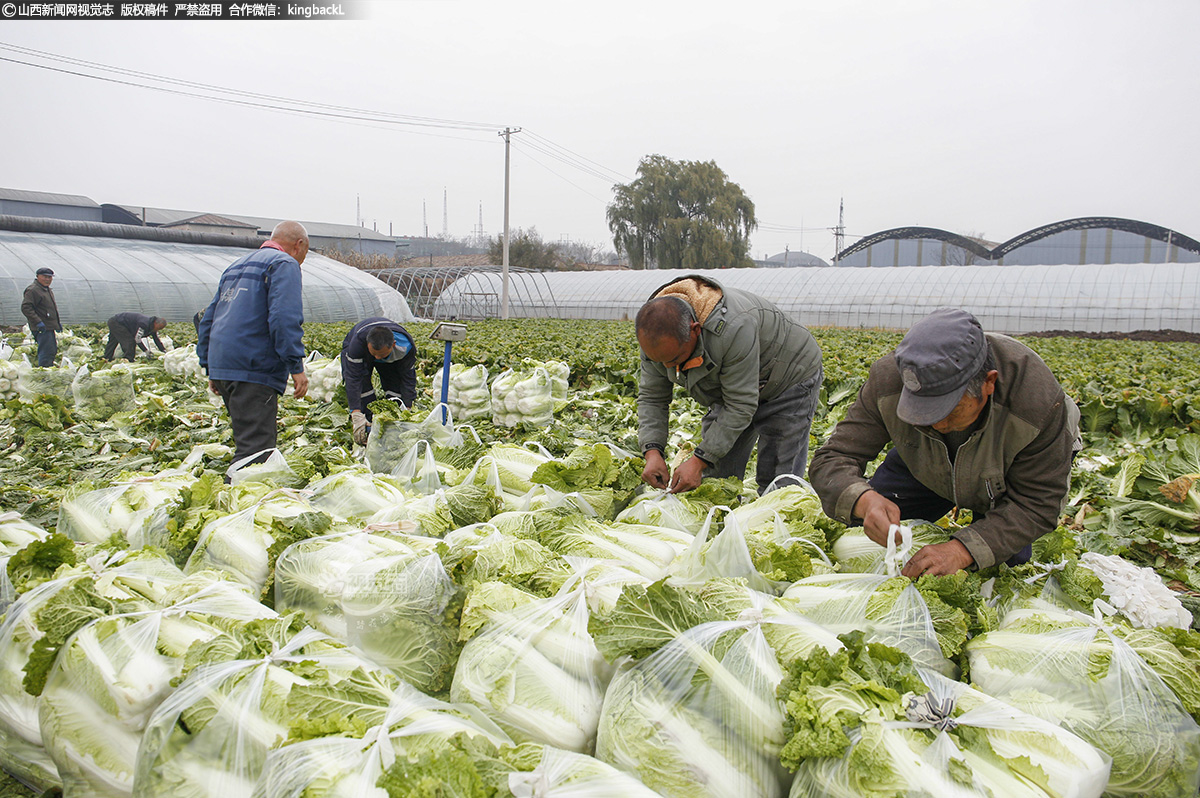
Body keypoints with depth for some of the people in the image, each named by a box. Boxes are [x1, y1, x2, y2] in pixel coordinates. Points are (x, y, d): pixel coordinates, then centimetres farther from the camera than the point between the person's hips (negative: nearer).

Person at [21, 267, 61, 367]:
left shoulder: (47, 289, 19)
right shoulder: (33, 290, -12)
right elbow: (25, 307, -20)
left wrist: (57, 322, 22)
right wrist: (38, 322, -26)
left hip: (49, 327, 10)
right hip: (42, 329, -10)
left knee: (53, 351, 15)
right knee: (47, 351, -13)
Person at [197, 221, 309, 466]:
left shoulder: (236, 266, 25)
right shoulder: (285, 264, -3)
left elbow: (208, 319, 26)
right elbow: (284, 317, -18)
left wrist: (209, 367, 26)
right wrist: (296, 366, -18)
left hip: (221, 367, 9)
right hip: (254, 372, -9)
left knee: (249, 440, 17)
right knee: (256, 448, -11)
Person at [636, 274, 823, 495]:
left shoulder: (733, 328, -41)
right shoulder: (657, 333, -19)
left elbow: (741, 406, -35)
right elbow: (651, 397, -11)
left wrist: (698, 461, -35)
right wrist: (652, 452, -26)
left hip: (789, 380, -6)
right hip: (731, 386, 7)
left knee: (776, 484, -8)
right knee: (716, 477, 4)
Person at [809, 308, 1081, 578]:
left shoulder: (1039, 399, -39)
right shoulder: (889, 378, -35)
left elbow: (1037, 504, -31)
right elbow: (833, 459, -32)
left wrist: (964, 549, -46)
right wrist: (864, 501, -55)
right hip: (925, 465, 2)